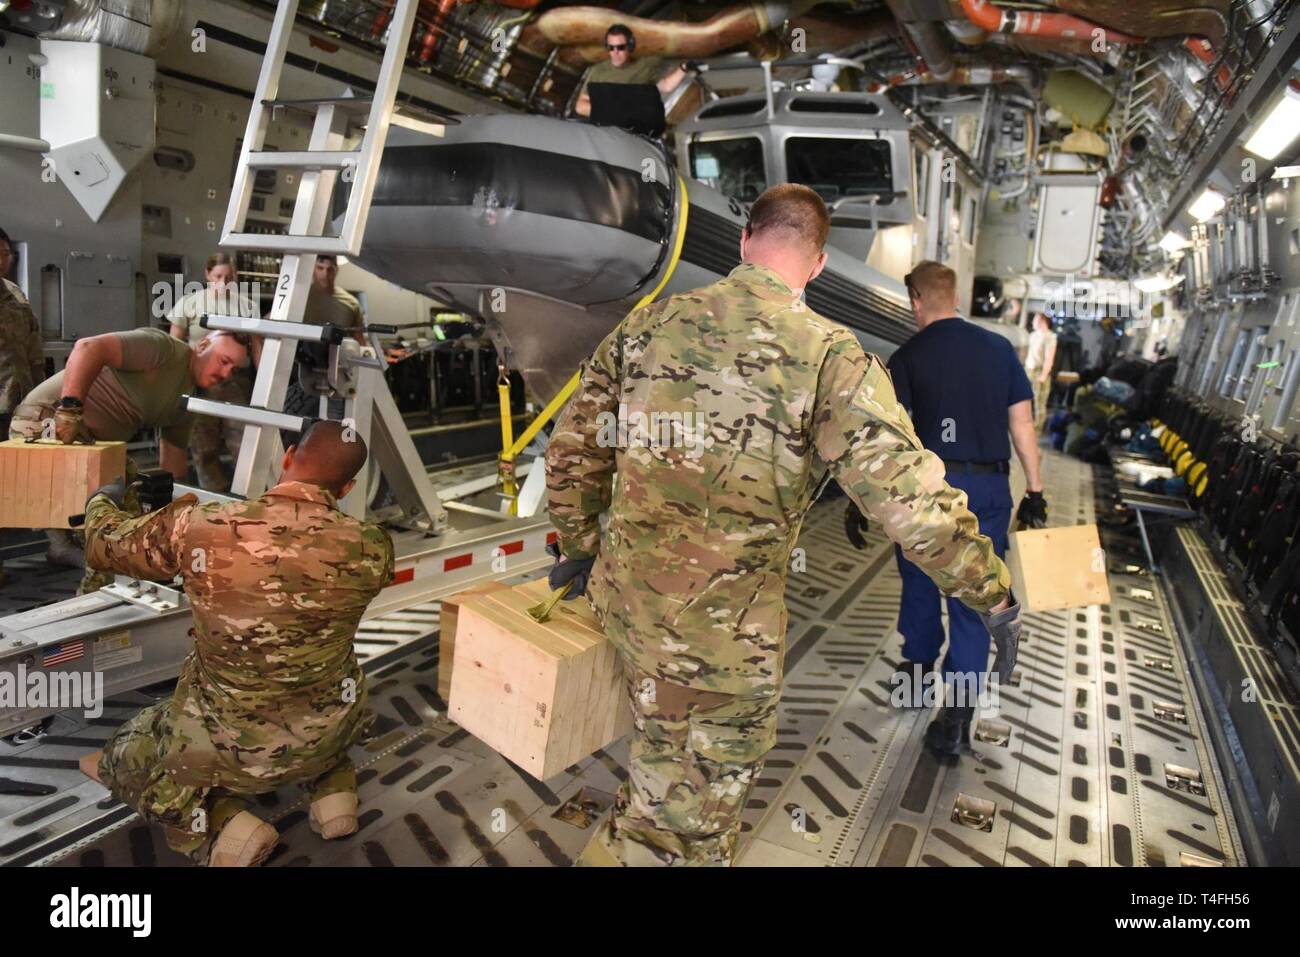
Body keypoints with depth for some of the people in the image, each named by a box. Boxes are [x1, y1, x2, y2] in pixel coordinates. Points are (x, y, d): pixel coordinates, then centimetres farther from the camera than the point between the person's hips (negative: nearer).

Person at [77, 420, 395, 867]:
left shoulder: (199, 527, -21)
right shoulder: (370, 547, -18)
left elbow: (104, 545, 1)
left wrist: (102, 502, 24)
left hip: (225, 749, -2)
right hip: (327, 737, 3)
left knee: (124, 758, 28)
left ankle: (219, 824, 2)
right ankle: (332, 785, 15)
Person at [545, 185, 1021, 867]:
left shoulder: (647, 324, 0)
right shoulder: (831, 357, -15)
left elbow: (573, 449, 6)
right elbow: (915, 505, -18)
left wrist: (579, 546, 21)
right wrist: (993, 593, -1)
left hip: (628, 599, 6)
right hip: (725, 632, -5)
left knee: (667, 772, 30)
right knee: (677, 815, 16)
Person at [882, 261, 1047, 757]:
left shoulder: (906, 358, -4)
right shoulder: (999, 349, 5)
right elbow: (1022, 425, 5)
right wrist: (1035, 490, 12)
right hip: (989, 488, 2)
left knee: (920, 583, 19)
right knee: (972, 596, 7)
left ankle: (915, 674, 36)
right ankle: (957, 713, 6)